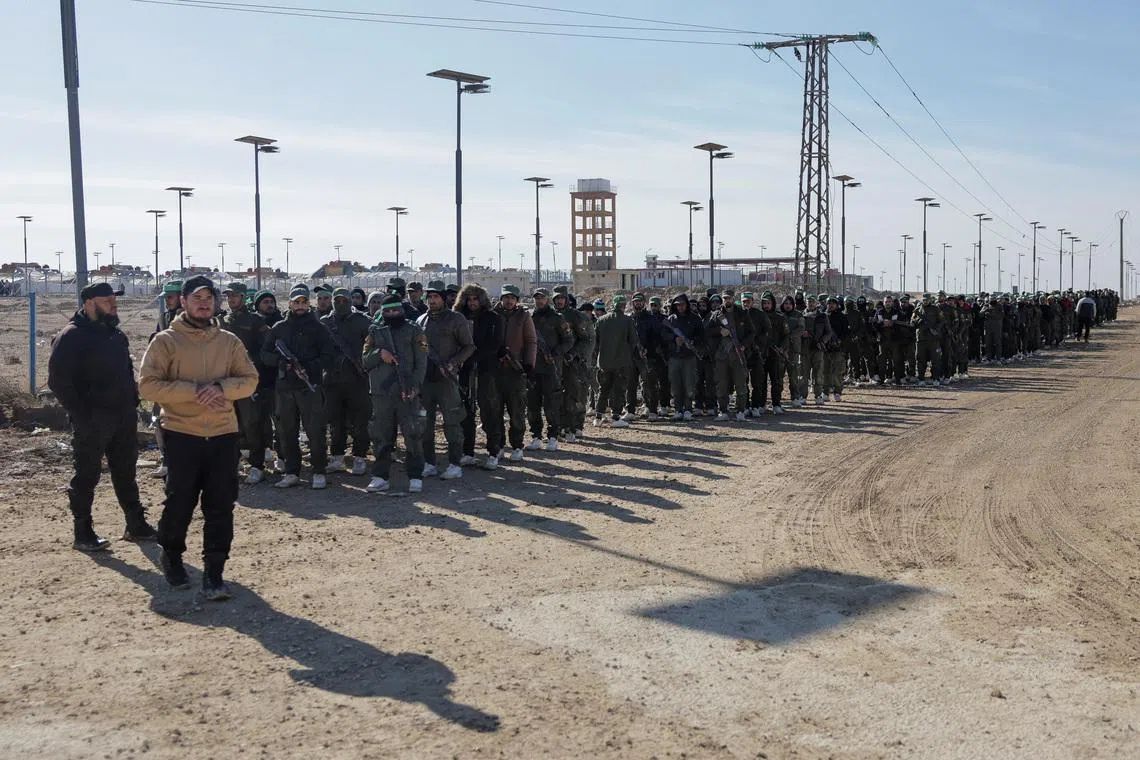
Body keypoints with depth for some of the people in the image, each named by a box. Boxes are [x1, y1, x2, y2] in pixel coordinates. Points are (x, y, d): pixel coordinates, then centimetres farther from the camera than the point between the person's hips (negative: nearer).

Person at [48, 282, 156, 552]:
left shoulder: (115, 334, 14)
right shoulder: (71, 337, -11)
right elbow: (58, 380, -15)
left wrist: (132, 401, 11)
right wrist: (80, 414, -19)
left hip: (123, 417, 7)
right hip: (92, 420, -7)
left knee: (126, 472, 13)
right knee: (86, 476, 1)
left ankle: (136, 525, 22)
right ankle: (82, 533, 9)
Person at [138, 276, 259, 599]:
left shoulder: (229, 341, 10)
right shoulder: (166, 341, 0)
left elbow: (250, 379, 6)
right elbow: (148, 385, -9)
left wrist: (221, 388, -13)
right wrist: (193, 391, -17)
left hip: (223, 434, 3)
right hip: (181, 434, -2)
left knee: (221, 507, 0)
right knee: (180, 502, 5)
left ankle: (213, 573, 7)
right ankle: (171, 556, 33)